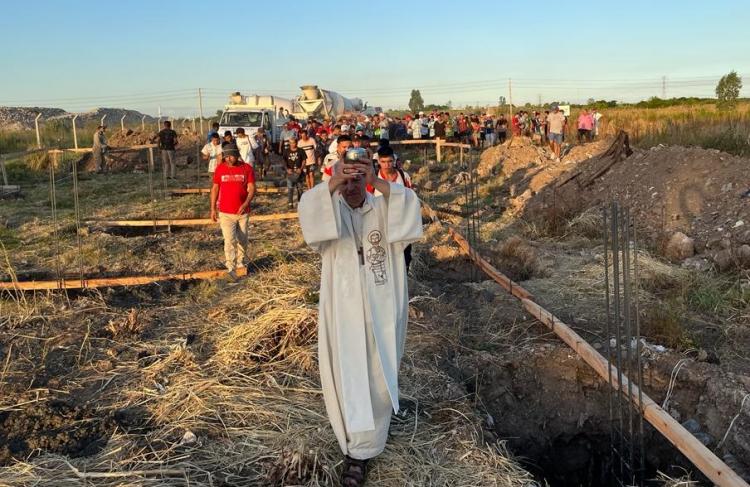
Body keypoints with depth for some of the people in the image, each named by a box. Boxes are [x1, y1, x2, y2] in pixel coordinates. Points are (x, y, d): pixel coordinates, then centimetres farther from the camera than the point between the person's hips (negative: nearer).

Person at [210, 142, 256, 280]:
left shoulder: (247, 168, -3)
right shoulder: (220, 168, 1)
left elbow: (252, 189, -6)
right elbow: (215, 188, 6)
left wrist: (245, 203, -22)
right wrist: (213, 208, 3)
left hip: (243, 212, 1)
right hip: (225, 212, -1)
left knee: (242, 240, 14)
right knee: (229, 240, -9)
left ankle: (241, 262, 33)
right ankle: (231, 268, -13)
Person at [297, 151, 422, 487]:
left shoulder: (384, 210, -1)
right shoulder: (331, 211, -1)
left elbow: (410, 207, -21)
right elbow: (308, 209, -23)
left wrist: (379, 183, -31)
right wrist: (331, 184, -36)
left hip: (381, 310, 0)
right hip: (342, 309, 0)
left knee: (377, 377, 5)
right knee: (344, 376, 6)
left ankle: (362, 449, 21)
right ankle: (353, 444, 31)